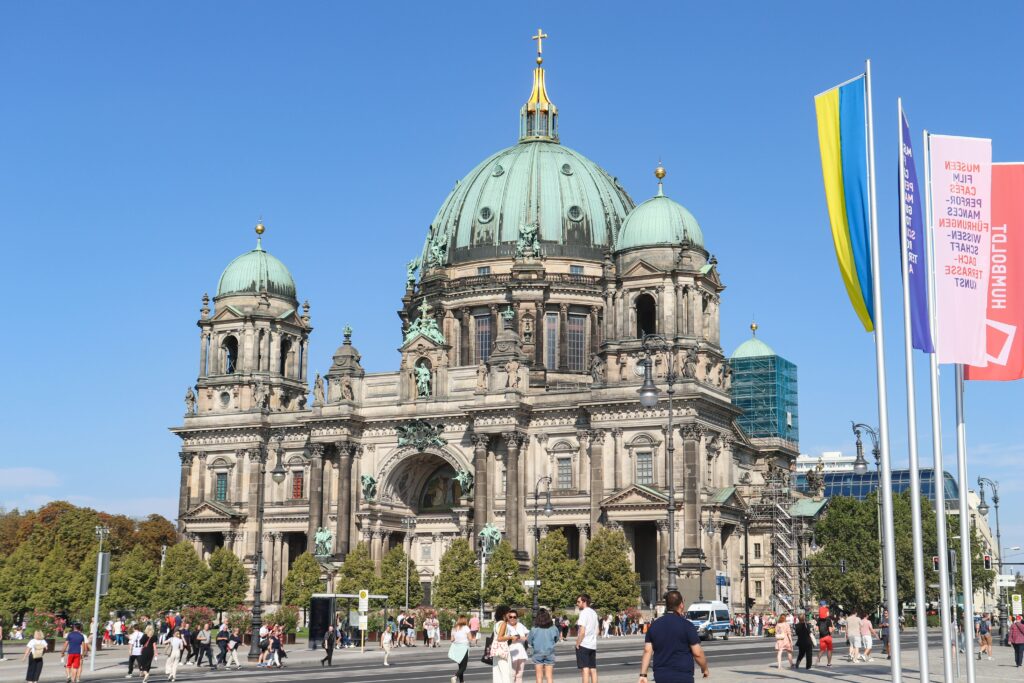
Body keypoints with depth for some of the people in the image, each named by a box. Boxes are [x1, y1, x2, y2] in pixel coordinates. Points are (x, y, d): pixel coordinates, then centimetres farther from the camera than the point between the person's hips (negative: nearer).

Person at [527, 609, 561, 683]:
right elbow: (557, 639, 11)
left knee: (539, 676, 7)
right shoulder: (553, 629, -6)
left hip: (538, 654, -1)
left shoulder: (534, 630, -11)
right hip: (550, 654, 1)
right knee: (549, 676, 5)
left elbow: (529, 641, 0)